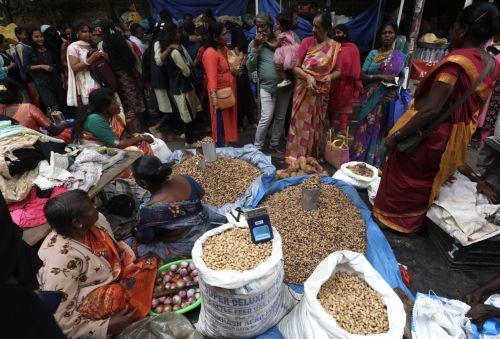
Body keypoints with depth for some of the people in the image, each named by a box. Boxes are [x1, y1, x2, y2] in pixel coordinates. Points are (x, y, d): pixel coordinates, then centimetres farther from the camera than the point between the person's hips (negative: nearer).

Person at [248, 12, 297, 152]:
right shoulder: (254, 43, 2)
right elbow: (250, 68, -7)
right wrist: (255, 47, -15)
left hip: (285, 85, 4)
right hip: (267, 87, -3)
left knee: (280, 117, 11)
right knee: (266, 118, -10)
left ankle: (274, 144, 27)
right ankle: (257, 147, 5)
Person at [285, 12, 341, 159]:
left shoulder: (335, 47, -3)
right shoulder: (307, 42, -6)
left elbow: (338, 71, 2)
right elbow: (295, 67, -8)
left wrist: (330, 76, -20)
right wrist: (308, 77, -25)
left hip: (321, 93, 2)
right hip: (303, 91, -1)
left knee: (315, 125, 13)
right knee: (300, 123, 3)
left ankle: (312, 156, 29)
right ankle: (295, 157, 16)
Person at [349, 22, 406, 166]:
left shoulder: (400, 56, 6)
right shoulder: (373, 54, 2)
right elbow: (362, 75, -4)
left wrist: (397, 83, -9)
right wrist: (381, 77, -17)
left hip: (389, 99, 1)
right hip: (372, 97, -1)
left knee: (381, 130, 6)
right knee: (366, 127, 1)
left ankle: (372, 163, 19)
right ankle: (358, 160, 13)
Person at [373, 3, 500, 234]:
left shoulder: (456, 61, -26)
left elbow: (430, 110, -32)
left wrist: (396, 136, -26)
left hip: (427, 135, -8)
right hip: (455, 138, 8)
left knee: (403, 178, 13)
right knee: (426, 182, 24)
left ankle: (389, 217, 31)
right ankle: (411, 221, 42)